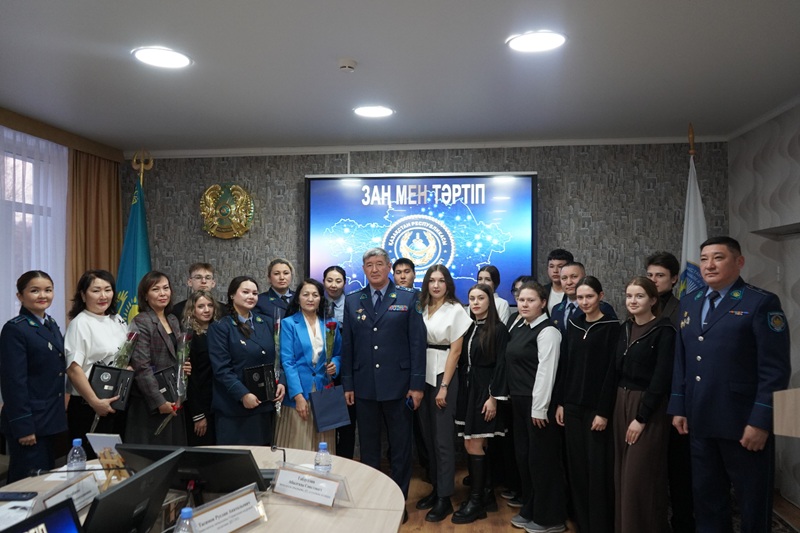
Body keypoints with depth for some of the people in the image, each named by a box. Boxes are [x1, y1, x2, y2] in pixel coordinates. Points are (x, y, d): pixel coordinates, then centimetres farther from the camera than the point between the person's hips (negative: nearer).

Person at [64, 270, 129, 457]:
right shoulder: (80, 324, -11)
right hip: (89, 408, -7)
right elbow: (73, 369, -18)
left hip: (118, 403, 7)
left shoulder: (118, 320, 10)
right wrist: (96, 402, -20)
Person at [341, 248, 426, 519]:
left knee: (400, 447, 9)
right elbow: (347, 345, 7)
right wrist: (348, 384, 4)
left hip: (398, 385, -2)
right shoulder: (352, 301, 7)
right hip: (364, 387, 2)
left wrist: (417, 384, -8)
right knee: (368, 447, 13)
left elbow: (417, 343, -3)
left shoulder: (408, 299, 0)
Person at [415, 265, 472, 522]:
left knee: (443, 439, 0)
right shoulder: (422, 309, 7)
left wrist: (444, 387, -11)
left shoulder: (456, 310, -6)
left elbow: (455, 351, -8)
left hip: (443, 377, -5)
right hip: (423, 376, 5)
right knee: (428, 436, 11)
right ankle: (436, 488, 24)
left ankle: (445, 498, 10)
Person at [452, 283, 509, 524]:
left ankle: (477, 501, 5)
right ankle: (485, 493, 22)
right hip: (467, 390, 7)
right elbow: (463, 363, 11)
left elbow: (500, 365, -13)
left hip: (484, 391, -6)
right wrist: (462, 391, 8)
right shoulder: (469, 328, 10)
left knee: (474, 445, -6)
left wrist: (493, 397, -17)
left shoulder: (498, 329, -9)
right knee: (476, 445, 10)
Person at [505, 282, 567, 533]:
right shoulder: (518, 328, 11)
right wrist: (515, 397, 12)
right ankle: (530, 510, 31)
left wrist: (539, 408, -19)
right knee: (524, 456, 15)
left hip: (538, 404, -8)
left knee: (542, 458, 3)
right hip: (519, 401, 8)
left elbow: (546, 371, -18)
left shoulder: (547, 331, -14)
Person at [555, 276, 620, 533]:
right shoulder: (573, 325, 8)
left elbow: (611, 371, -11)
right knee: (576, 466, 10)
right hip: (572, 405, 5)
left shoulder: (611, 327, -7)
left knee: (597, 468, 1)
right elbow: (565, 365, 9)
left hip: (596, 407, -5)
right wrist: (560, 402, 6)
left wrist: (603, 411, -13)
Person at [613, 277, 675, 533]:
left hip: (649, 408, -6)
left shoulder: (664, 331, -12)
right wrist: (621, 405, 3)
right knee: (623, 472, 12)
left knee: (640, 475, 0)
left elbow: (662, 378, -15)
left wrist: (642, 417, -15)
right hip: (622, 403, 7)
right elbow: (619, 371, 10)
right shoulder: (625, 328, 8)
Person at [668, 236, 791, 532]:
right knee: (706, 498, 16)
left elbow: (775, 369, -13)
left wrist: (760, 421, -16)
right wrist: (678, 407, 8)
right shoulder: (689, 302, 10)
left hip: (744, 423, -5)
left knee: (753, 504, 11)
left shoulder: (761, 302, -8)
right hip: (700, 422, 5)